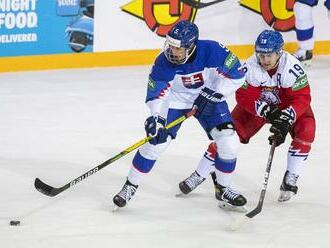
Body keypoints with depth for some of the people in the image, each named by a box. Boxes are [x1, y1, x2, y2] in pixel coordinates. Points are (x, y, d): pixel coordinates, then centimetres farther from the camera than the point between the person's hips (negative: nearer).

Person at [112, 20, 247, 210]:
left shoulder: (212, 51, -30)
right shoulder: (164, 62, -27)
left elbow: (236, 75, -21)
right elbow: (156, 93, -22)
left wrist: (213, 93, -25)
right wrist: (156, 118, -38)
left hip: (210, 98, 1)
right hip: (176, 100, -1)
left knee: (229, 141, -11)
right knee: (157, 139, -14)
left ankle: (223, 187, 13)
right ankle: (130, 186, 1)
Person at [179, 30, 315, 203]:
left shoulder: (292, 67, -33)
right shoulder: (251, 67, -28)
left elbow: (301, 98, -31)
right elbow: (244, 96, -24)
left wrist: (285, 120, -43)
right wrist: (266, 110, -38)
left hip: (288, 105, -1)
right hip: (257, 103, 1)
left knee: (305, 131, -25)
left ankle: (290, 180, -11)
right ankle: (199, 175, 5)